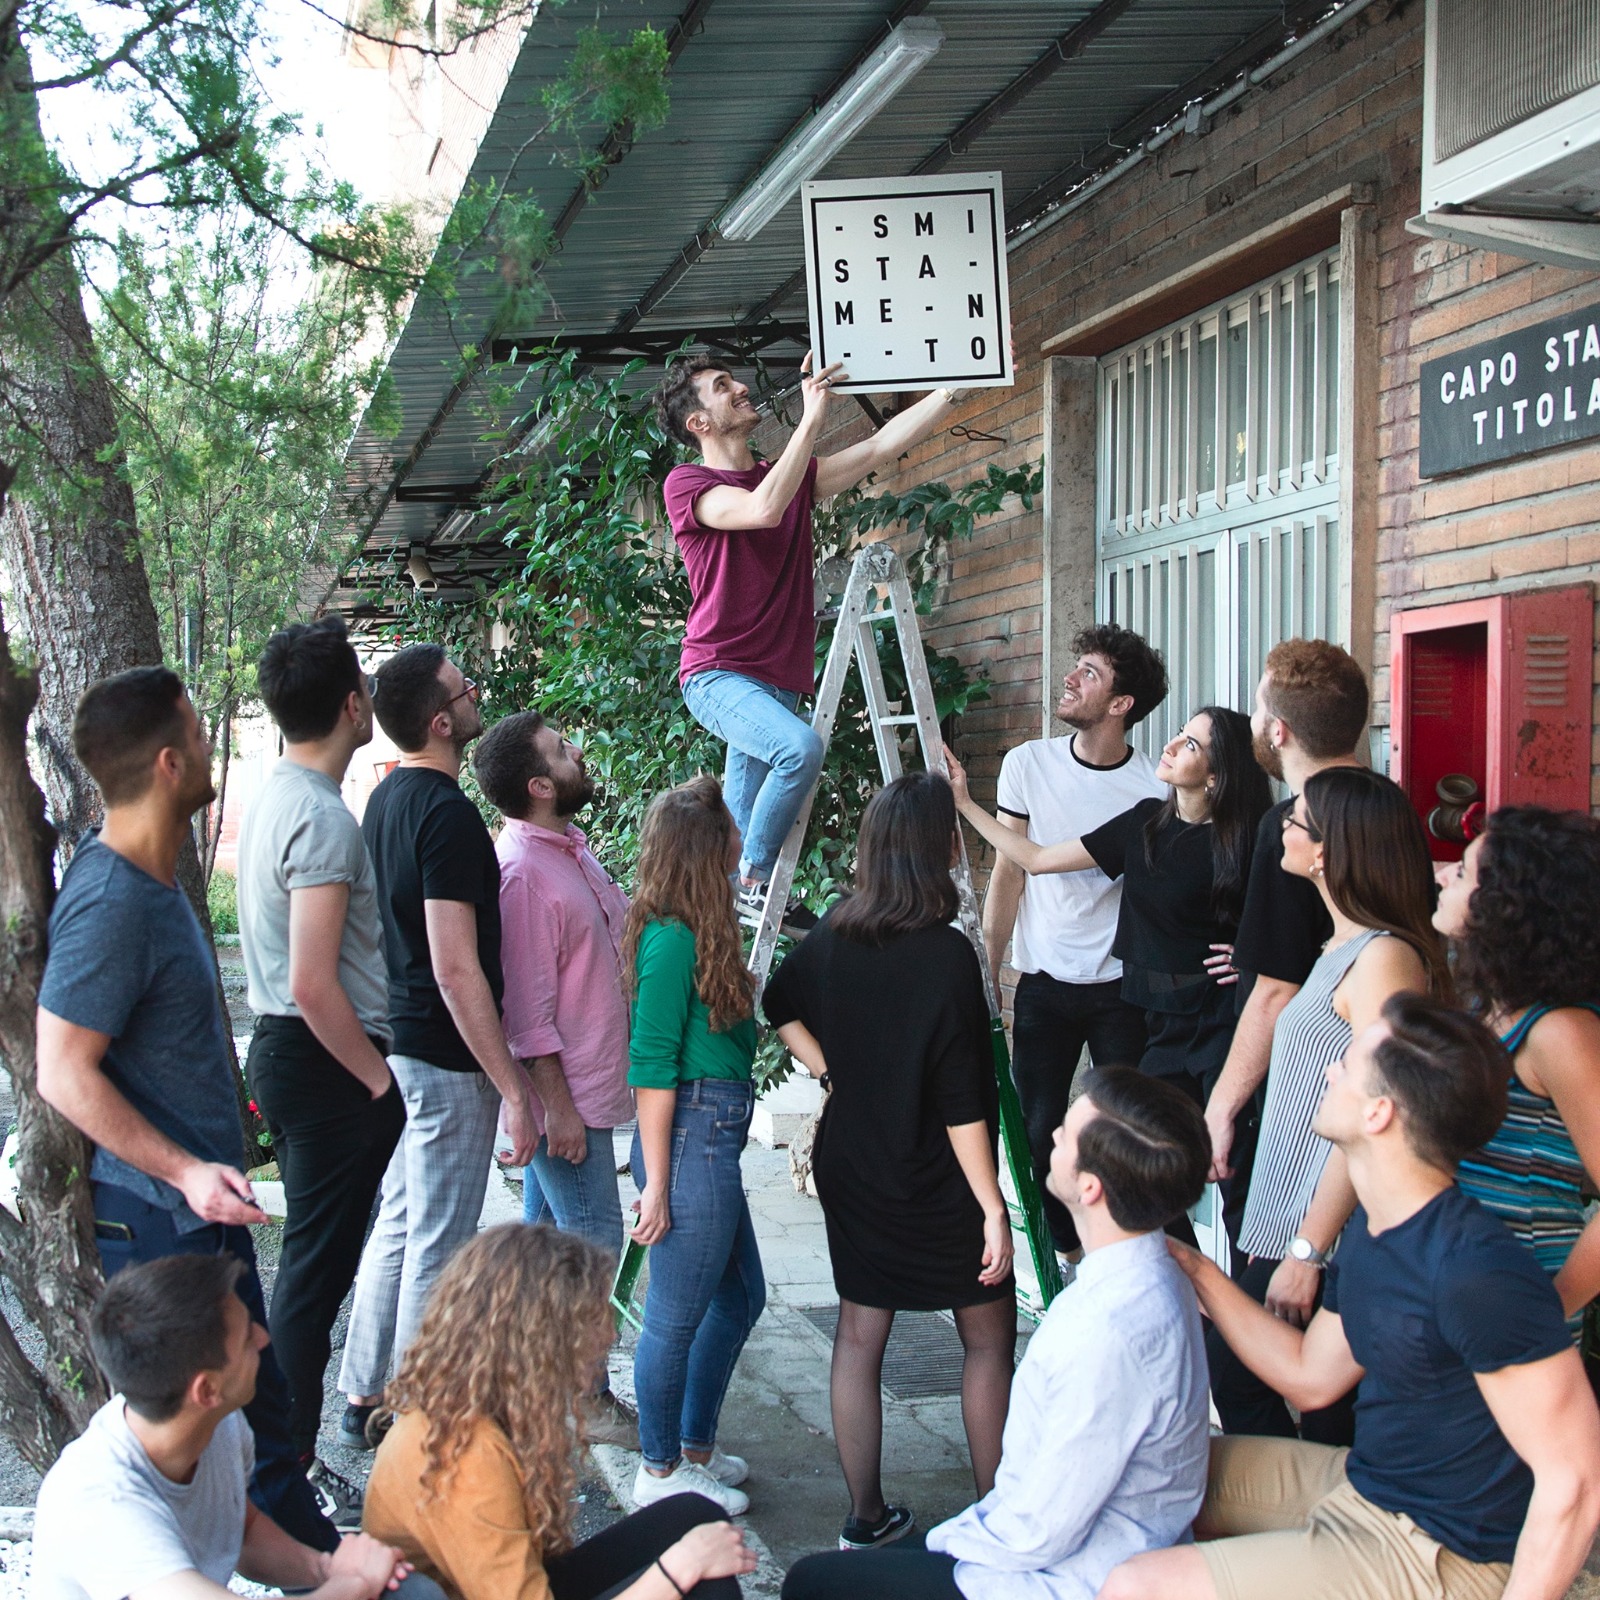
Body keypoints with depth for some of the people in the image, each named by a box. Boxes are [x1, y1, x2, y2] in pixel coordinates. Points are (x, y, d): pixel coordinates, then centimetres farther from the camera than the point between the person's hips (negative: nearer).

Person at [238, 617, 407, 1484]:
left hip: (280, 1053, 10)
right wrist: (379, 1083, -15)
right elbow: (313, 984, -26)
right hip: (324, 1059, -10)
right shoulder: (324, 818, -20)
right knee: (317, 1267, -1)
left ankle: (287, 1440, 30)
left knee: (309, 1257, 19)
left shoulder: (271, 800, 10)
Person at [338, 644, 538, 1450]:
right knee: (438, 1247, 0)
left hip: (399, 1044, 10)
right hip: (448, 1059, -10)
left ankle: (365, 1396, 29)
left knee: (398, 1224, 19)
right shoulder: (447, 813, -22)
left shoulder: (388, 798, 8)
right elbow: (456, 969, -25)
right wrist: (514, 1089, -21)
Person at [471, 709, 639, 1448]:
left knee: (547, 1236, 17)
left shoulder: (570, 846, 9)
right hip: (563, 1093, -10)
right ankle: (586, 1402, 8)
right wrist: (557, 1106, -21)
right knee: (591, 1243, -3)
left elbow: (620, 928, 24)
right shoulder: (522, 871, -21)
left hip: (584, 1084, 10)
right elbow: (527, 1009, -22)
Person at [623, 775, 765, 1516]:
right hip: (691, 1139, -10)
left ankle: (694, 1448, 33)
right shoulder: (672, 939, -16)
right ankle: (661, 1472, 18)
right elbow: (650, 1067, -17)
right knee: (676, 1317, 3)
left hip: (717, 1140, 10)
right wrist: (656, 1183, -17)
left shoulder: (696, 932, 11)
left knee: (740, 1297, 20)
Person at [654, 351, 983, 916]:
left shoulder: (792, 477, 17)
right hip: (718, 674, -6)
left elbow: (881, 446, 13)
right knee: (801, 746, -30)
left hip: (778, 682, 7)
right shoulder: (686, 483, -3)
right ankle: (754, 880, -15)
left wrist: (957, 386, 7)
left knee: (740, 825, 4)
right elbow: (763, 509, -22)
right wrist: (811, 419, -20)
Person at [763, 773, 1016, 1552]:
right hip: (938, 1187, -5)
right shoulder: (946, 955, -22)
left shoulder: (832, 936, -2)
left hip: (852, 1170, 6)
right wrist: (993, 1206, -16)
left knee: (859, 1335, 12)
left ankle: (866, 1517, 20)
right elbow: (961, 1100, -21)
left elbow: (779, 1004, 17)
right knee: (988, 1338, 11)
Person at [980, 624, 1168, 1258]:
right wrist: (987, 973, -1)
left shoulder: (1155, 788, -8)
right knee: (1041, 1129, 5)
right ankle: (1068, 1256, 22)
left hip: (1123, 990, -2)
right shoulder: (1029, 763, -2)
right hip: (1043, 985, 2)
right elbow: (1009, 874, 2)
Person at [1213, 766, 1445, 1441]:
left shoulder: (1384, 957, -18)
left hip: (1326, 1241, -9)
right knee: (1227, 1372, 12)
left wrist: (1308, 1251, -22)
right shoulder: (1345, 948, 13)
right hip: (1279, 1229, 9)